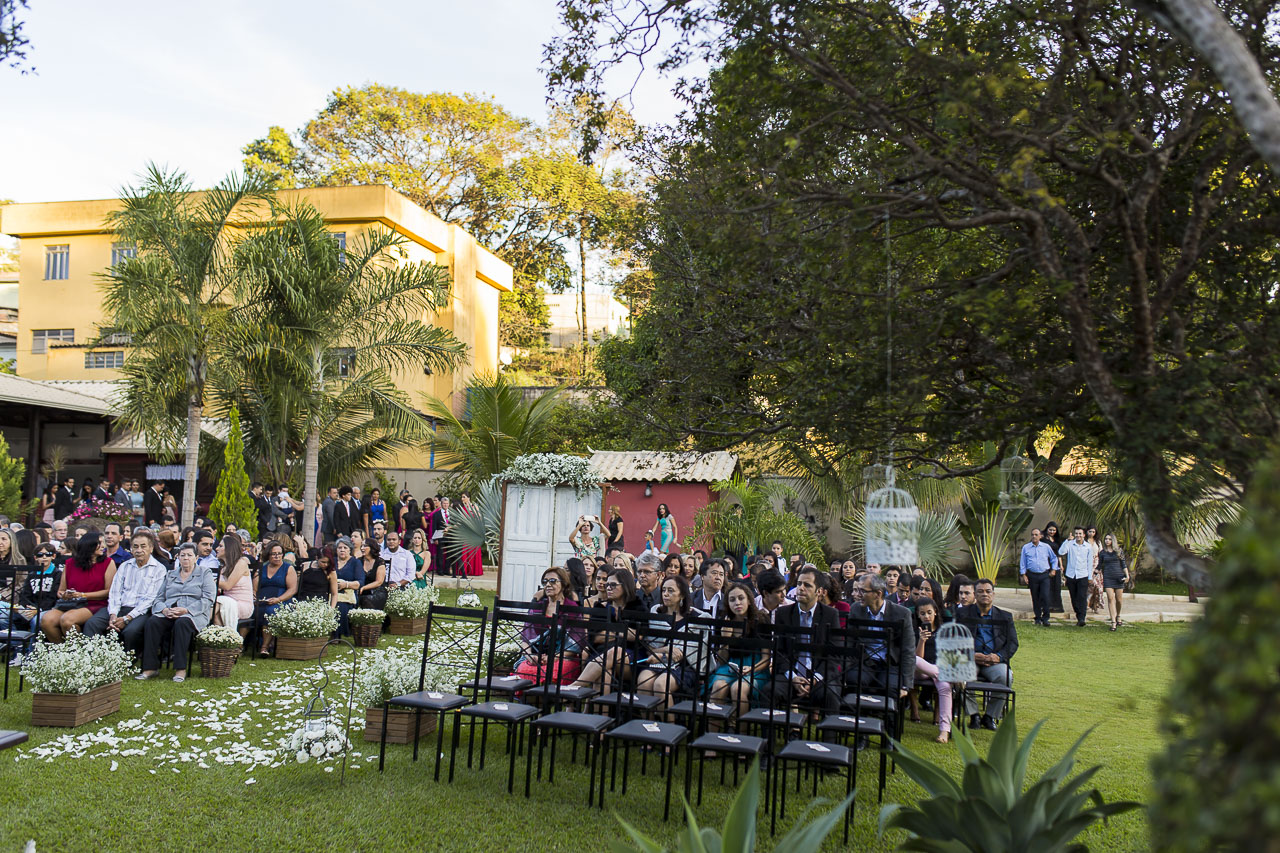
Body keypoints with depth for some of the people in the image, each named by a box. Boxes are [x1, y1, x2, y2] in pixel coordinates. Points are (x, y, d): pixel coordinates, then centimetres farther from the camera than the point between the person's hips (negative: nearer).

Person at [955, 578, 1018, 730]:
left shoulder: (1005, 616, 18)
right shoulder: (963, 614, 14)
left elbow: (1013, 643, 10)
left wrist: (999, 656, -10)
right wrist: (971, 655, -13)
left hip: (995, 661, 1)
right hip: (969, 659, -1)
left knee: (1006, 676, -31)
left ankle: (990, 716, -11)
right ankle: (973, 715, -14)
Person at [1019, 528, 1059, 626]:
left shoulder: (1046, 547, 6)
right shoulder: (1026, 548, 5)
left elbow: (1054, 558, 19)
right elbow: (1022, 562, 8)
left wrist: (1053, 569, 11)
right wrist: (1023, 575, 1)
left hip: (1045, 575, -1)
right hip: (1032, 575, 1)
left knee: (1045, 596, -11)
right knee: (1035, 598, 5)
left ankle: (1045, 618, -1)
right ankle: (1037, 618, 16)